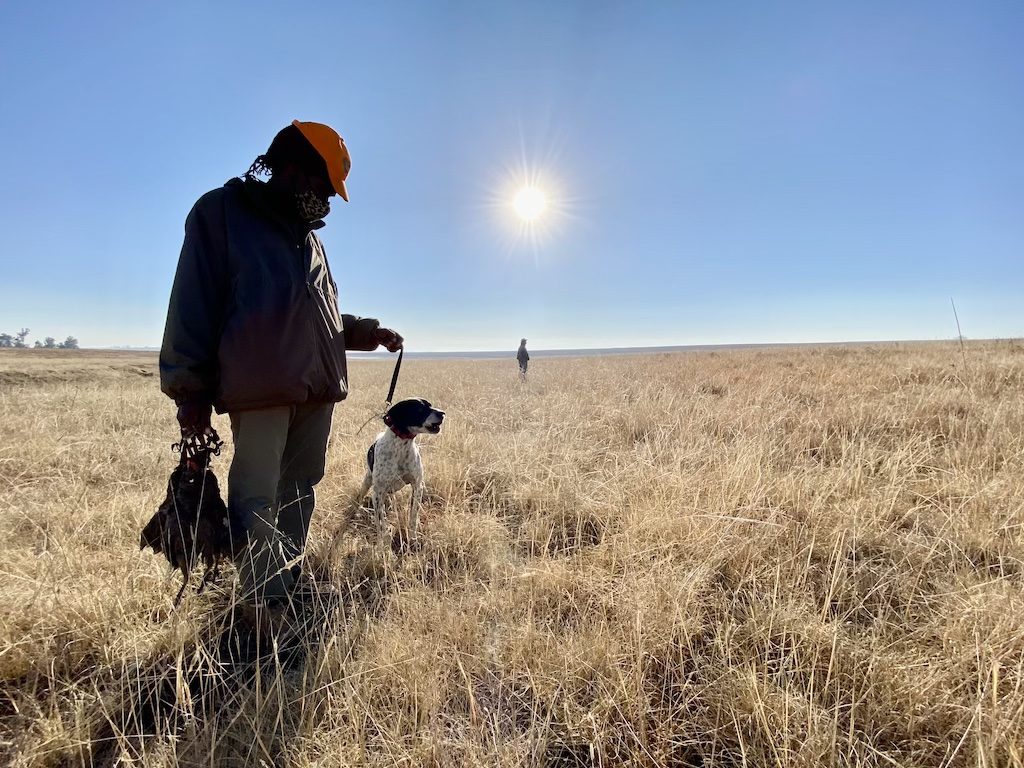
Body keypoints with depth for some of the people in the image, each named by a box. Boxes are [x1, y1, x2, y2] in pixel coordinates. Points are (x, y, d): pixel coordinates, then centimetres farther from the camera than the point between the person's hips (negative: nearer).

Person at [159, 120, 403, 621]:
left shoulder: (309, 237, 23)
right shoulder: (221, 211, 3)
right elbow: (194, 305, -2)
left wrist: (370, 332, 15)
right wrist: (190, 389, -6)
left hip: (318, 389, 7)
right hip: (259, 390, -7)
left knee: (299, 491, 11)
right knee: (256, 499, -4)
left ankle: (290, 587, 24)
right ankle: (262, 607, 7)